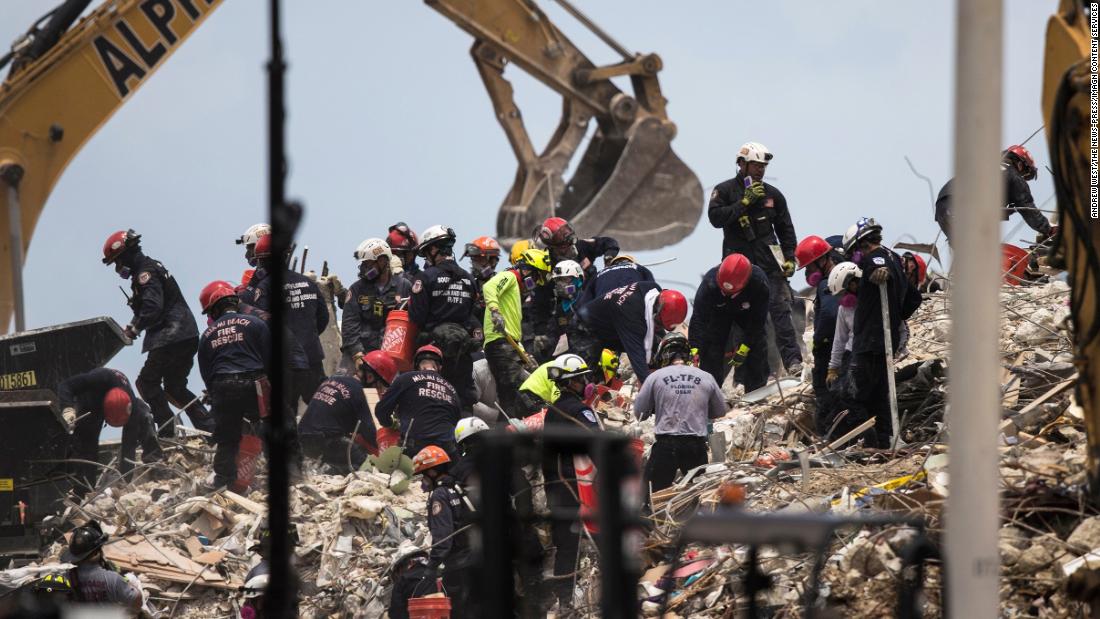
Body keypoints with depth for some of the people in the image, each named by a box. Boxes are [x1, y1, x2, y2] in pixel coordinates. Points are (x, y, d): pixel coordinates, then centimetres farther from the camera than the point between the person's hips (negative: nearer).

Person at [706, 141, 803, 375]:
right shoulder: (725, 191, 5)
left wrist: (789, 257, 5)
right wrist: (745, 202, -14)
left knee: (780, 311, -8)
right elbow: (715, 217, -11)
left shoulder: (773, 195, 11)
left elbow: (785, 229, 17)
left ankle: (792, 361, -11)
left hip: (769, 261, 1)